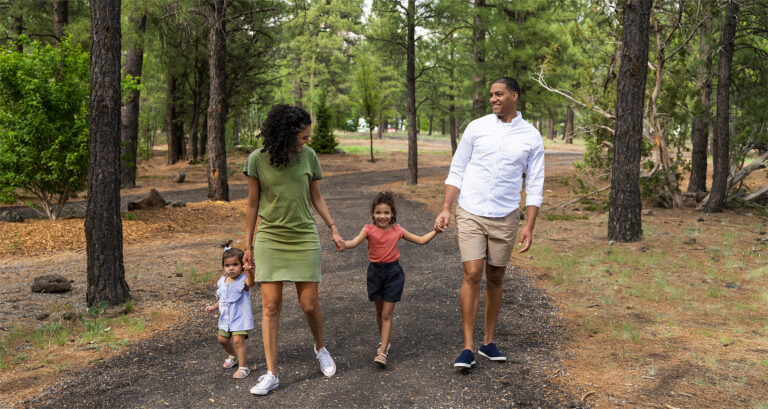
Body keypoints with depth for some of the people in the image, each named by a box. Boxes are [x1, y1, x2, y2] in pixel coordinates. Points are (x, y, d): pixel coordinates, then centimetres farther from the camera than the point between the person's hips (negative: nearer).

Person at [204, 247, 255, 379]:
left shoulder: (243, 280, -17)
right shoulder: (222, 281, 4)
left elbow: (250, 282, -44)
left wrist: (250, 272, -63)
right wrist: (214, 307, 3)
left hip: (240, 317, -8)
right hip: (225, 317, 8)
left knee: (238, 340, -16)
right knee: (222, 339, 19)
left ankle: (243, 367, -4)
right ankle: (233, 356, 47)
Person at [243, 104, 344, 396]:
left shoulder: (308, 156, -1)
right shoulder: (257, 160, -6)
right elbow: (253, 204, 1)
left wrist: (333, 228, 7)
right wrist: (249, 244, 4)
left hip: (304, 239, 1)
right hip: (270, 239, -1)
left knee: (309, 304, 2)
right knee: (270, 305, -3)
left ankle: (320, 348, 33)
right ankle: (271, 374, 5)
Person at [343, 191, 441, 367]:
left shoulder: (397, 230, -2)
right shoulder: (369, 230, -7)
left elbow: (421, 240, 8)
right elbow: (355, 242, -25)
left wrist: (435, 231, -4)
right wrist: (343, 244, -46)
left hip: (393, 272, -1)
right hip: (375, 272, 1)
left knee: (387, 314, -4)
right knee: (379, 312, 15)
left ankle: (382, 353, -5)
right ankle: (384, 342, 36)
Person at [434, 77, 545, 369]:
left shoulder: (531, 137, 3)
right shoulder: (477, 128, 2)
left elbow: (534, 186, 3)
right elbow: (456, 172, 5)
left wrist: (529, 226, -4)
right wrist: (445, 210, -3)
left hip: (505, 217, 1)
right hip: (471, 214, -1)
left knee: (495, 279, 9)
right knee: (472, 275, -8)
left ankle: (489, 342, 22)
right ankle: (467, 348, -2)